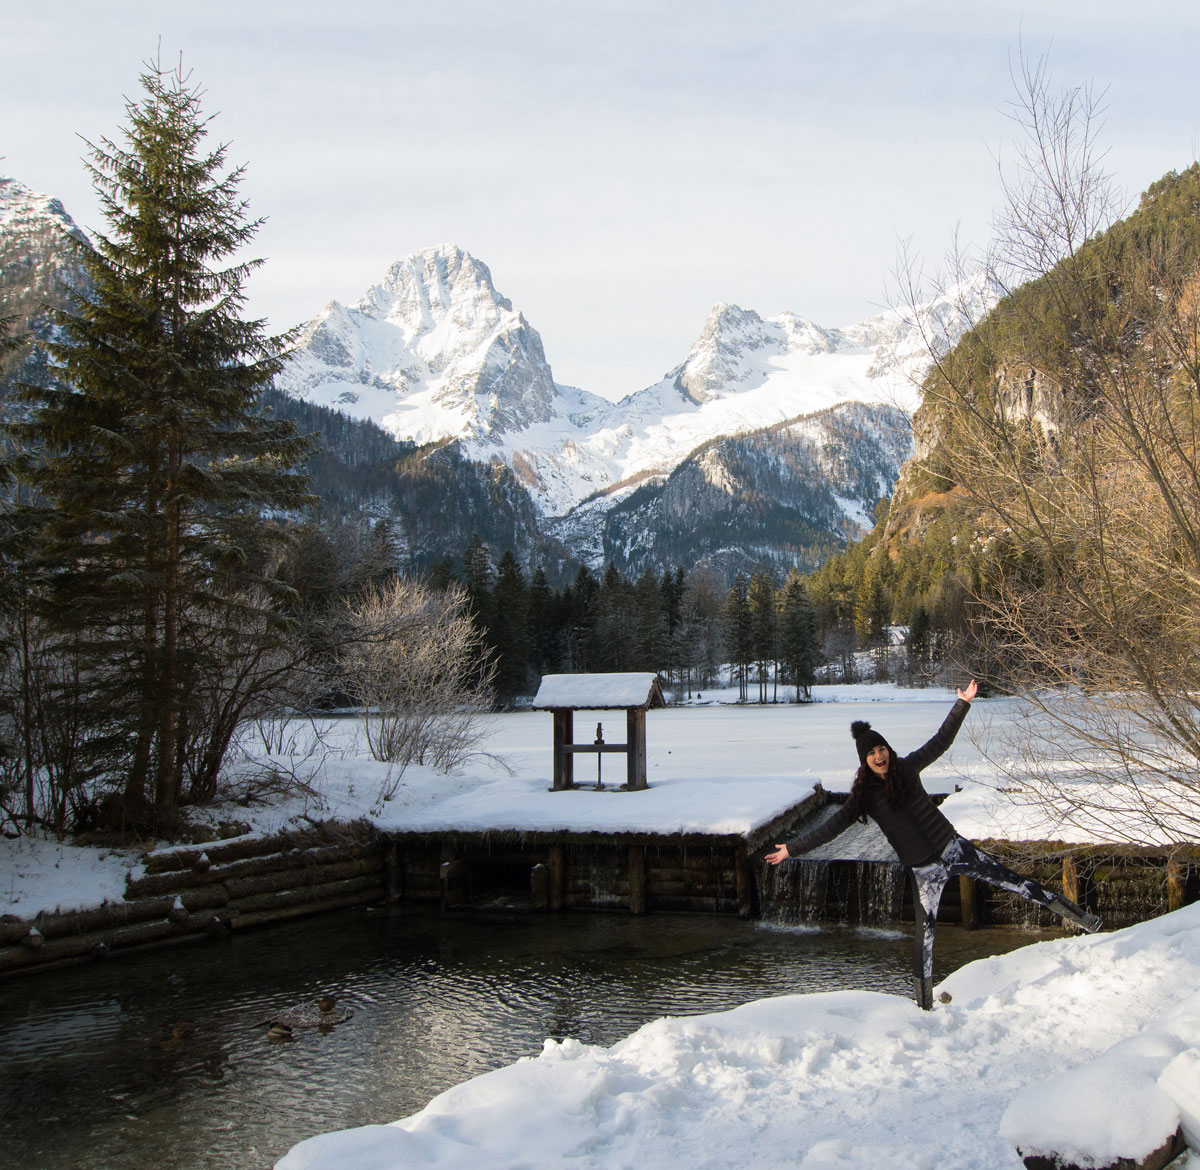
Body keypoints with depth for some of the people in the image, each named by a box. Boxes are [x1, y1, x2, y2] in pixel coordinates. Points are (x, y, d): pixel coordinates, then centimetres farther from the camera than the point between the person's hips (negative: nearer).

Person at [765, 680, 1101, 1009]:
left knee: (1010, 880, 0)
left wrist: (963, 704, 4)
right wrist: (791, 848, -9)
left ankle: (1071, 912, 9)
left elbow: (940, 741, 6)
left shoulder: (906, 768, -1)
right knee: (925, 928, 1)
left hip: (952, 847, 1)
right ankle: (923, 994, 15)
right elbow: (831, 827, -5)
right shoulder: (864, 796, -6)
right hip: (923, 869, -1)